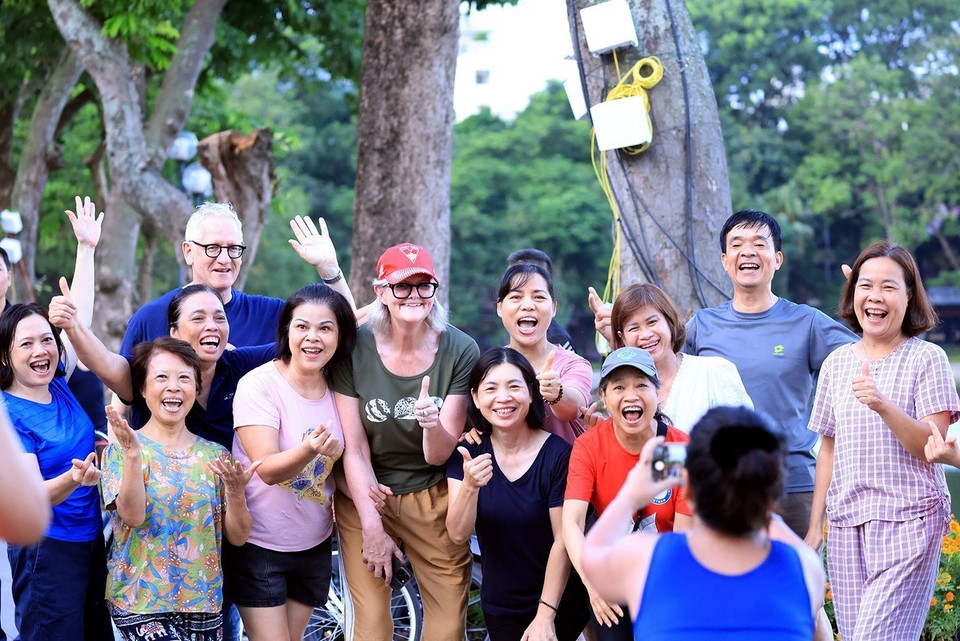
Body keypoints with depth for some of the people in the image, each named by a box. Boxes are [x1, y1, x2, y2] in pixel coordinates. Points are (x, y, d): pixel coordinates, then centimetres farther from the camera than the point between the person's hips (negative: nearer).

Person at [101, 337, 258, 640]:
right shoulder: (122, 450, 0)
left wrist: (235, 493, -13)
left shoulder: (216, 456, 8)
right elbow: (133, 516, -15)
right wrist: (131, 454, -25)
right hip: (141, 603, -4)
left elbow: (237, 537, 5)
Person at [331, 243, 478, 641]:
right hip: (366, 496, 0)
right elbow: (354, 449, -9)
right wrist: (372, 527, -11)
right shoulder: (355, 349, -13)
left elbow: (438, 456, -13)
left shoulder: (460, 351, -13)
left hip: (432, 498, 1)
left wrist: (433, 423, -35)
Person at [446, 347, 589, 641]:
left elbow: (563, 540, -15)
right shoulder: (467, 454, -5)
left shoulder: (558, 455, -16)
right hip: (499, 610, 3)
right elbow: (458, 535, -15)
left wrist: (545, 617, -18)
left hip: (559, 606, -3)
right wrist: (469, 486, -34)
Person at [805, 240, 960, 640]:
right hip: (847, 523, 5)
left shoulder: (926, 358, -2)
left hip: (908, 520, -5)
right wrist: (815, 525, 15)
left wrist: (882, 405, -23)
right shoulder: (837, 363, 11)